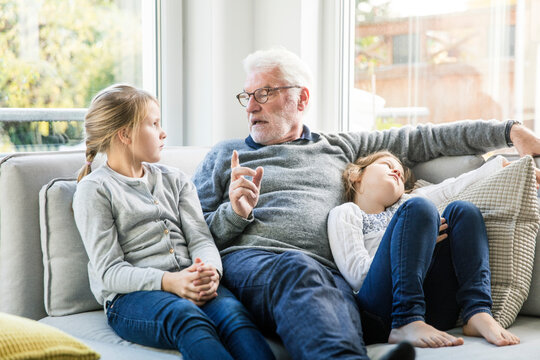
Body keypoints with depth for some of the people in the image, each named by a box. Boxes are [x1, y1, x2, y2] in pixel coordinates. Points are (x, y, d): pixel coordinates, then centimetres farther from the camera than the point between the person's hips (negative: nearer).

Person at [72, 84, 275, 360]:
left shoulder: (175, 180, 24)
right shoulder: (93, 190, 6)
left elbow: (200, 239, 12)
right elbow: (109, 271, -4)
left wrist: (210, 271, -13)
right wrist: (168, 282, -21)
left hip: (189, 283, 4)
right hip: (129, 296, -4)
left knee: (232, 311, -30)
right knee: (186, 317, -37)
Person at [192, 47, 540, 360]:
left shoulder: (340, 148, 29)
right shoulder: (225, 156, 26)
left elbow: (420, 139, 28)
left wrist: (508, 131, 25)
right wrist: (234, 214, -2)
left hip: (327, 270, 2)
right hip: (247, 259, -1)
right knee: (298, 268, -39)